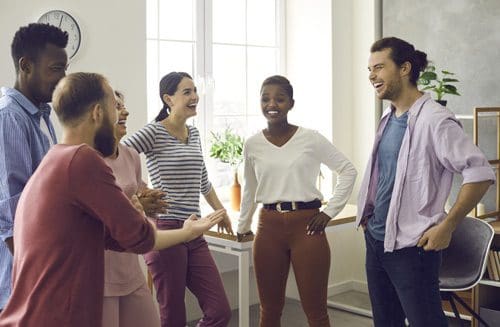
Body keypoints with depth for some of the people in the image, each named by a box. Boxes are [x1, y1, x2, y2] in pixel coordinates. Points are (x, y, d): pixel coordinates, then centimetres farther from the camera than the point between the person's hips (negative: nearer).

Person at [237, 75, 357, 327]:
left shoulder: (311, 138, -4)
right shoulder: (253, 144, 5)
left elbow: (348, 171, 2)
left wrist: (329, 212, -2)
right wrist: (242, 227, 23)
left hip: (307, 225, -2)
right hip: (269, 228, 3)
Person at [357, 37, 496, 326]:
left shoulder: (434, 120, -16)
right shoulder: (388, 118, 9)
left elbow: (481, 174, -20)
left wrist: (446, 227, -19)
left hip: (410, 246, -8)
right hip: (376, 239, 8)